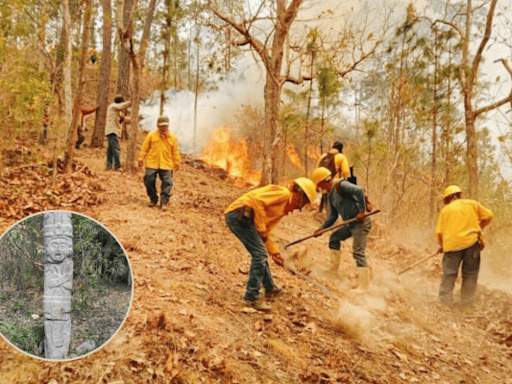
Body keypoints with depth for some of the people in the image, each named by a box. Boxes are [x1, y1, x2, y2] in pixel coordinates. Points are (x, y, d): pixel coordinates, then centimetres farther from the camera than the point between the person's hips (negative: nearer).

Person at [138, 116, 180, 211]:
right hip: (151, 164, 0)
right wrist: (141, 158, 0)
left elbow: (175, 151, 8)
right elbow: (145, 148, 3)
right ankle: (153, 199, 21)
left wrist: (176, 162, 8)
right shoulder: (151, 135, 0)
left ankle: (164, 202, 6)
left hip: (166, 165, 0)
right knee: (149, 181, 2)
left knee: (167, 183, -4)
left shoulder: (172, 138, 3)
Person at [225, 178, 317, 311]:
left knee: (261, 254, 22)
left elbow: (266, 232, 27)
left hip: (236, 218, 11)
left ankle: (270, 288, 37)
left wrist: (274, 252, 23)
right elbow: (257, 200, -18)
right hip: (239, 214, -11)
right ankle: (251, 298, -7)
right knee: (259, 254, -11)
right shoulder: (284, 193, -5)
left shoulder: (283, 209, 25)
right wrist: (261, 229, -15)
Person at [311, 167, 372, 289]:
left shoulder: (340, 185, -14)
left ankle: (364, 286, -7)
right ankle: (333, 270, 30)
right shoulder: (331, 195, 16)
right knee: (334, 237, 21)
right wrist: (322, 228, 16)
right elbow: (333, 216, 22)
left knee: (358, 252, -11)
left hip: (361, 222, -10)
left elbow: (359, 191, -27)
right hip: (351, 224, 10)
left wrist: (362, 211, -28)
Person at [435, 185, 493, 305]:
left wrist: (441, 245, 20)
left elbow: (439, 232, 4)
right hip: (472, 241, 1)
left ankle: (445, 298, 7)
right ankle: (466, 299, 13)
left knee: (449, 273, 8)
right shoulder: (472, 204, 10)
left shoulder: (445, 210, 7)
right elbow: (488, 216, 9)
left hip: (452, 244, -1)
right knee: (470, 272, 11)